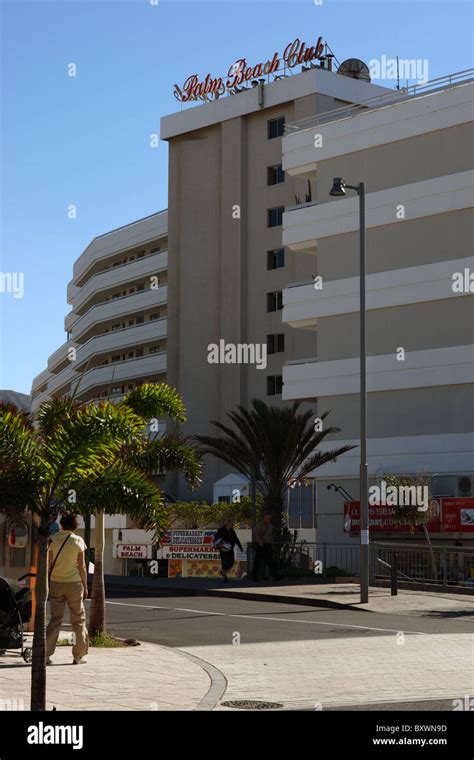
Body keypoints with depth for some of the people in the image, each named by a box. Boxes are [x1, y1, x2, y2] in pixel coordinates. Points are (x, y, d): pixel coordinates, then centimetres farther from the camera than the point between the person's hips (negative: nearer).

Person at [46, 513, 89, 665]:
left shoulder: (53, 539, 2)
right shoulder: (78, 541, -3)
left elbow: (48, 564, 1)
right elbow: (81, 566, -4)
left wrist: (47, 584, 8)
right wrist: (85, 586, 3)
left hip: (56, 583, 2)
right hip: (74, 583, -2)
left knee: (55, 619, 8)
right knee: (78, 619, 8)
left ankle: (46, 654, -3)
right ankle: (78, 656, 9)